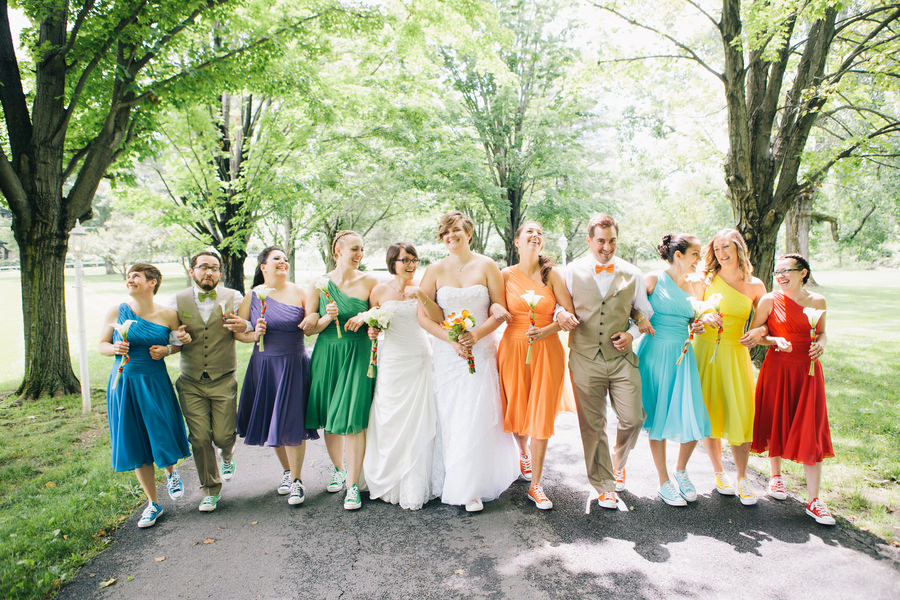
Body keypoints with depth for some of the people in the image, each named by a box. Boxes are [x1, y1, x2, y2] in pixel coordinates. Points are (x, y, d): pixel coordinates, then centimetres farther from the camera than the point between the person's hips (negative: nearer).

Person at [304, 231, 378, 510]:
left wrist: (364, 320, -12)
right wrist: (328, 318, -16)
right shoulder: (320, 285, 2)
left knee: (353, 419, -6)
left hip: (359, 356, -2)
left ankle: (353, 486, 6)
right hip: (327, 355, 2)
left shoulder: (369, 282, 0)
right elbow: (308, 328, 2)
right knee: (329, 418, 12)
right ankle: (338, 469, 37)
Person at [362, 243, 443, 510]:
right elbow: (371, 321, 16)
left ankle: (415, 486, 13)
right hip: (391, 360, 0)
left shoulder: (421, 290, 3)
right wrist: (372, 331, -5)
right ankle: (388, 484, 20)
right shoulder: (379, 291, 3)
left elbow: (439, 318, -10)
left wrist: (421, 296, -21)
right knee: (390, 420, 3)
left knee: (418, 421, 1)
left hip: (419, 359, 0)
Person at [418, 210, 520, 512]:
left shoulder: (486, 266, 3)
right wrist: (452, 340, -12)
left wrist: (475, 335, -14)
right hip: (446, 353, 1)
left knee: (476, 417, -2)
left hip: (480, 352, -1)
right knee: (448, 417, 3)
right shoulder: (435, 270, 4)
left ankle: (471, 488, 10)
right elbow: (423, 316, 0)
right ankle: (450, 481, 18)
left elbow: (500, 311, 0)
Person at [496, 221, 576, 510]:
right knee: (516, 409, 12)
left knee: (541, 415, -1)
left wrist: (545, 331, -16)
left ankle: (536, 486, 10)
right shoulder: (506, 275, 2)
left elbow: (571, 313, -5)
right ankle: (523, 454, 45)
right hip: (513, 348, 1)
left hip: (546, 351, -1)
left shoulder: (551, 274, -1)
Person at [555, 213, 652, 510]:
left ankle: (617, 462, 33)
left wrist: (631, 332, -2)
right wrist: (561, 315, -13)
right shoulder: (573, 271, 2)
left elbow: (645, 313, 17)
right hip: (585, 360, -1)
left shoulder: (632, 274, 6)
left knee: (633, 419, -1)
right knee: (592, 426, 6)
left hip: (622, 358, 1)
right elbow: (558, 304, 11)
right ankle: (605, 485, 24)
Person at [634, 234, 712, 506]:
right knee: (658, 417, 3)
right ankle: (664, 482, 18)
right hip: (655, 354, -4)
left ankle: (681, 470, 26)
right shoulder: (654, 280, -3)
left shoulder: (694, 285, 12)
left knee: (693, 419, -2)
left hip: (682, 356, 5)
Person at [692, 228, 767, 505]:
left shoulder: (754, 286, 4)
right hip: (705, 352, -1)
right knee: (709, 415, 4)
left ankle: (742, 478, 15)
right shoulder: (707, 280, 0)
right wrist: (704, 318, -19)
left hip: (735, 354, 1)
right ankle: (719, 473, 22)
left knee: (741, 417, -2)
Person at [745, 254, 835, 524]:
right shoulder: (770, 300, -4)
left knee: (811, 433, -1)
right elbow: (752, 335, 0)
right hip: (777, 369, -1)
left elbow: (822, 332, 18)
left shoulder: (818, 301, 4)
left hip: (808, 372, 2)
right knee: (776, 424, 9)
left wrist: (821, 344, -3)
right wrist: (776, 340, -17)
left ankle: (814, 501, 5)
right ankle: (776, 475, 37)